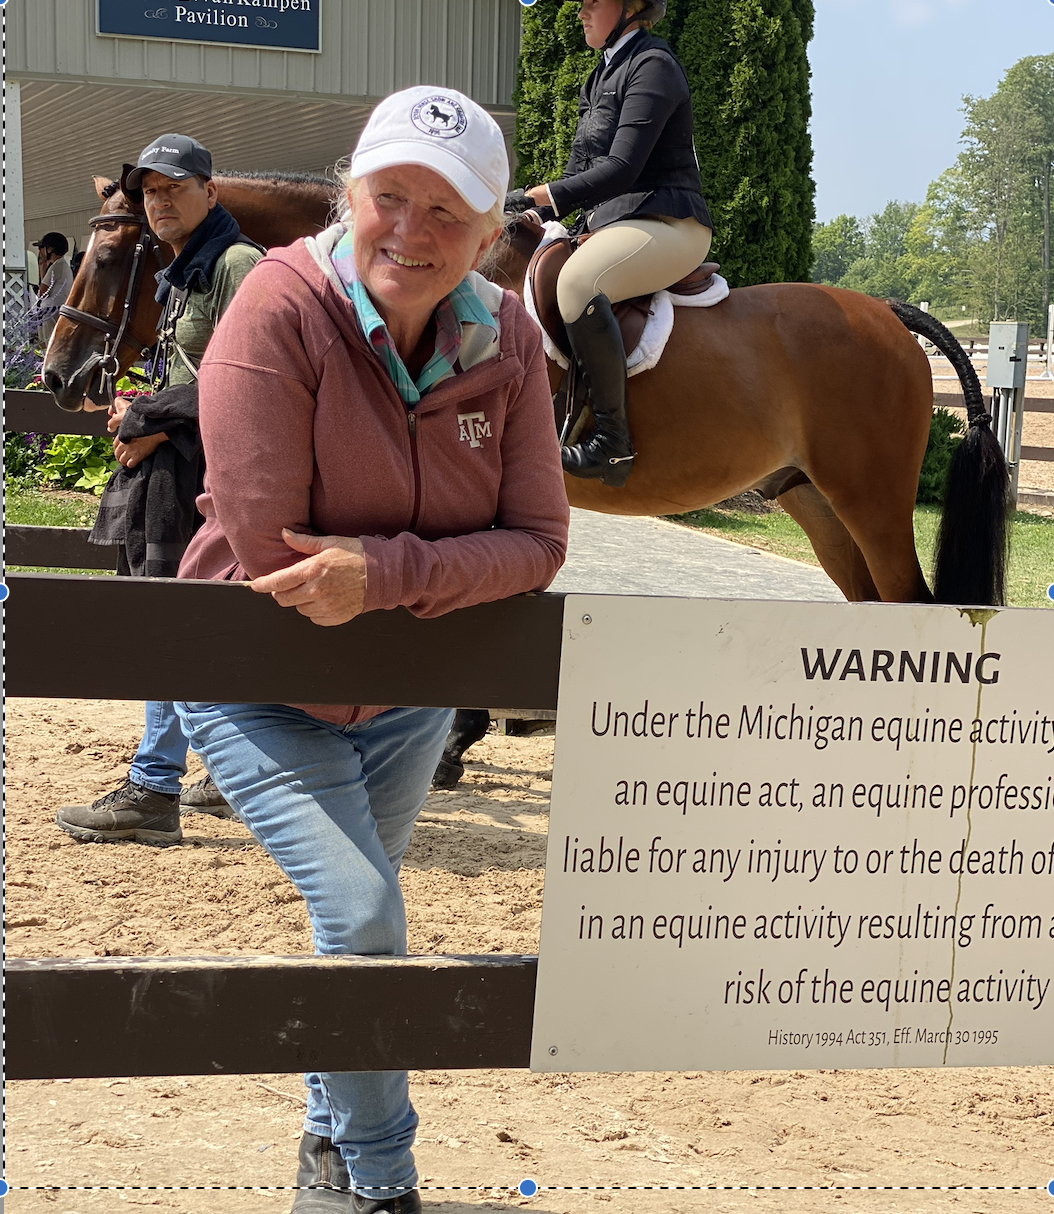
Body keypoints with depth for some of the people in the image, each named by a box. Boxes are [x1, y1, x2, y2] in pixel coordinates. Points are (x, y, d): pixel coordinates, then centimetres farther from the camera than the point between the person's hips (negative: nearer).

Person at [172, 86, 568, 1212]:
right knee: (362, 913, -15)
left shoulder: (505, 338, -10)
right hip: (262, 687, -4)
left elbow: (537, 544, -14)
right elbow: (266, 557, -28)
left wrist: (388, 573, -30)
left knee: (357, 912, 17)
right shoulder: (280, 310, -25)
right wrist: (446, 580, -18)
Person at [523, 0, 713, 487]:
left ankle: (612, 444, -36)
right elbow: (581, 171, 20)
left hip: (666, 221, -11)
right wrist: (535, 215, 4)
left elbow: (623, 167, -19)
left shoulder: (652, 65, -9)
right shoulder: (602, 75, 20)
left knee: (578, 280, -36)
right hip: (610, 222, 11)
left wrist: (547, 193, -23)